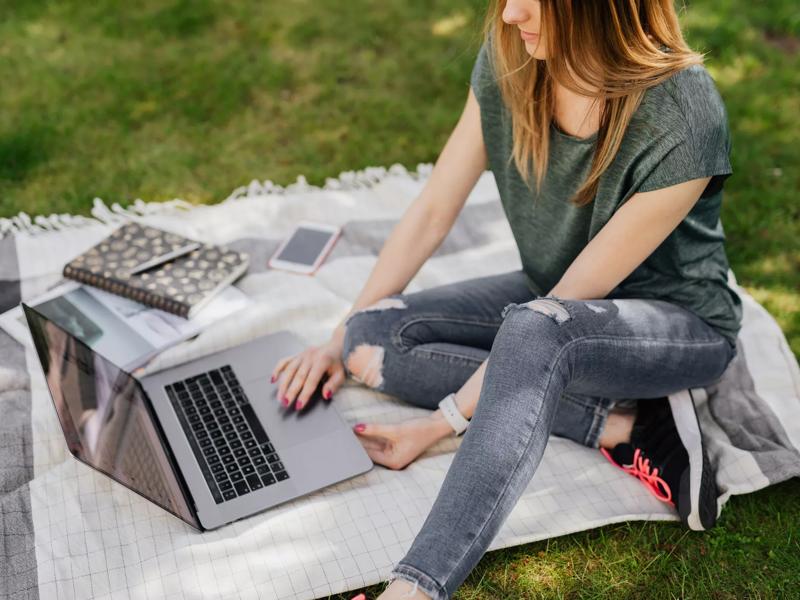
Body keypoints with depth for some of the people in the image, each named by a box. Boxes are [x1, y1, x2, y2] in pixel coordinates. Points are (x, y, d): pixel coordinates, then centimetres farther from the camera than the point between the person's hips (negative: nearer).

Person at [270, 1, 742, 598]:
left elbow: (562, 306, -27)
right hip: (554, 298, 7)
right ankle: (624, 423, -17)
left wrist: (441, 422, -26)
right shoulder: (509, 57, -13)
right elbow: (432, 211, -6)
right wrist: (343, 338, -7)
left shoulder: (685, 123, -29)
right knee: (375, 337, -16)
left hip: (680, 323, -6)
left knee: (531, 330, -40)